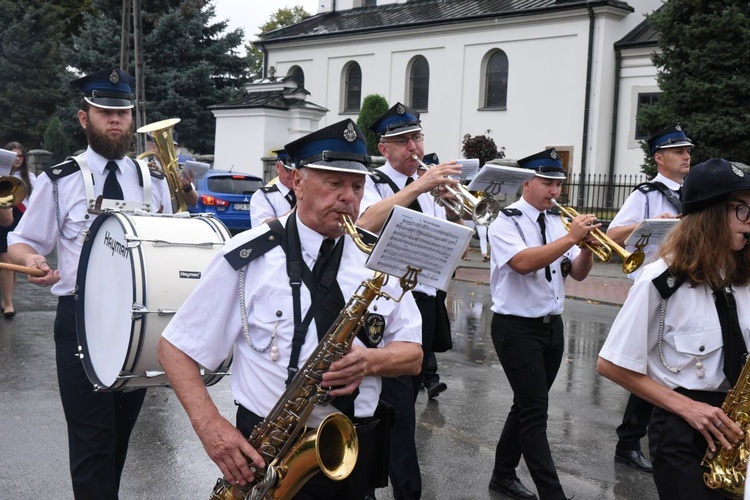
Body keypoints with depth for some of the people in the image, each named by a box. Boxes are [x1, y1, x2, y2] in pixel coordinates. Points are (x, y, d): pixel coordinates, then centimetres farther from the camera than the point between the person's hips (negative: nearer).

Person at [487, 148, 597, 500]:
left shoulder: (557, 221, 8)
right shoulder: (505, 222, -11)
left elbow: (578, 273, 7)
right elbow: (524, 262, -29)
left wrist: (588, 246, -12)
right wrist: (571, 237, -28)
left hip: (552, 324, 7)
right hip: (517, 327, -7)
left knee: (527, 405, 15)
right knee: (535, 410, -7)